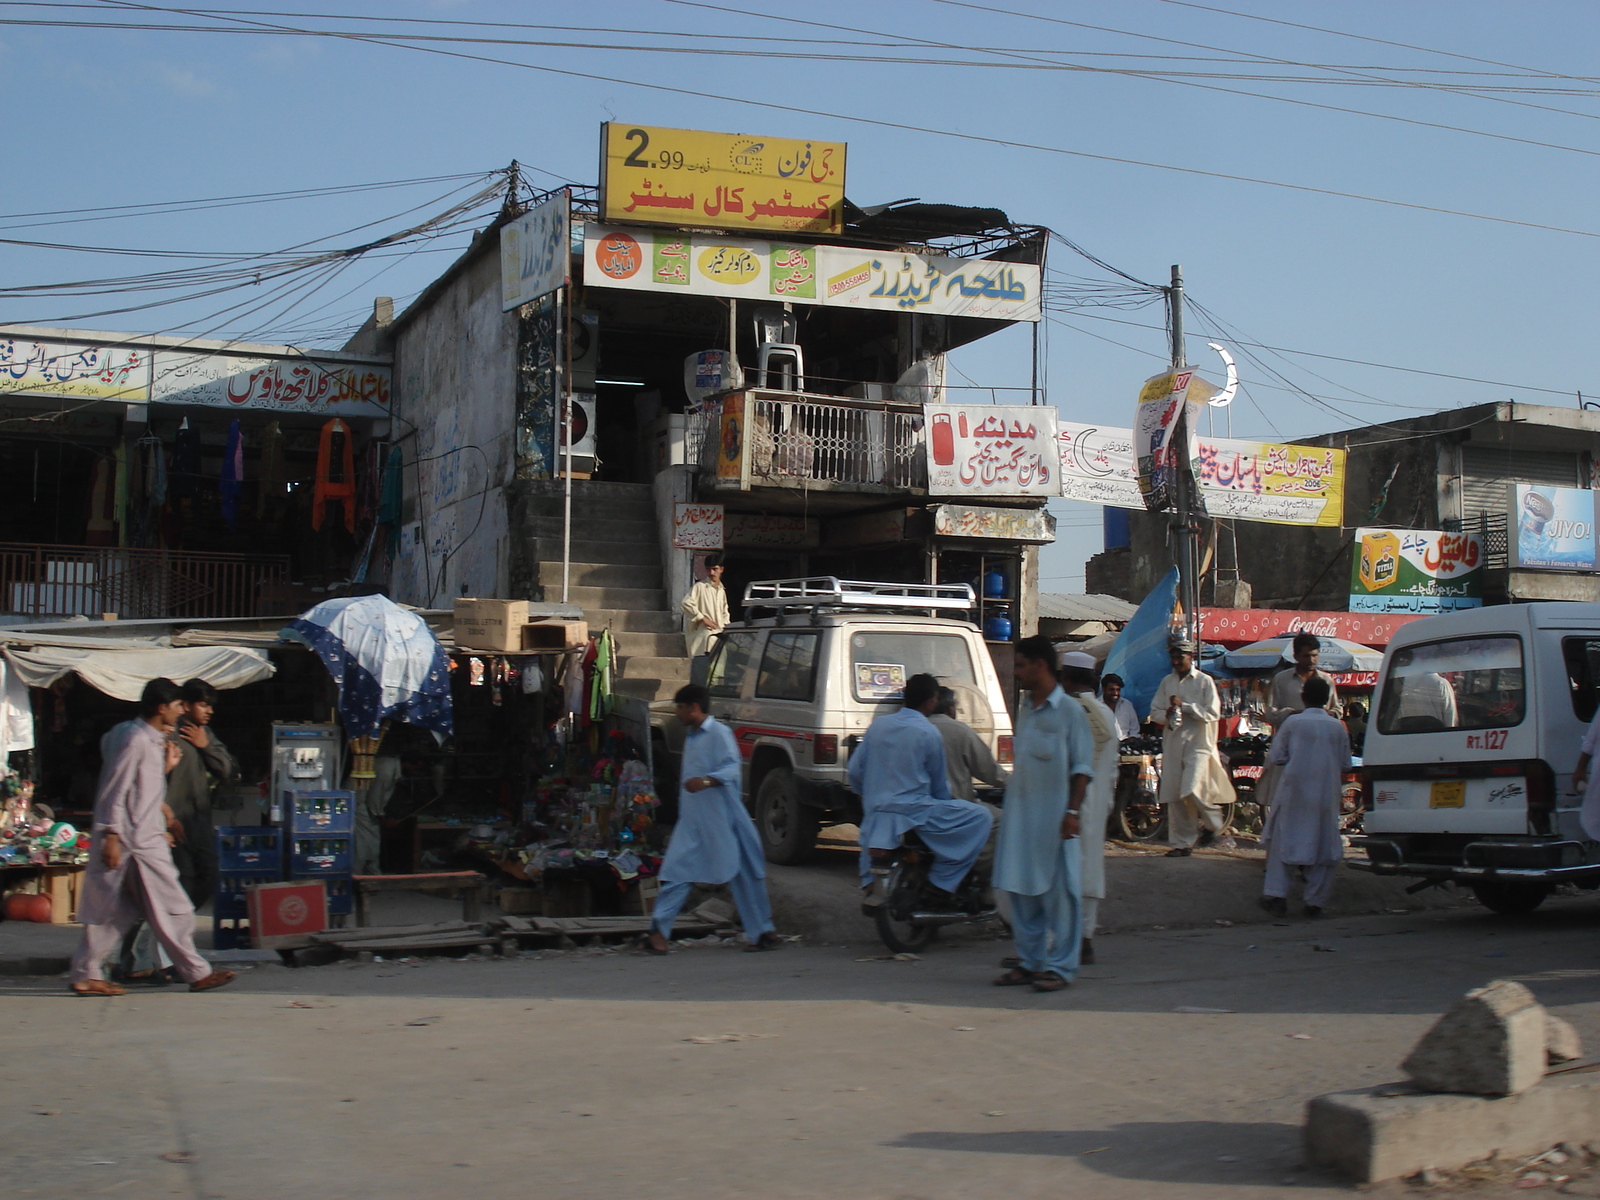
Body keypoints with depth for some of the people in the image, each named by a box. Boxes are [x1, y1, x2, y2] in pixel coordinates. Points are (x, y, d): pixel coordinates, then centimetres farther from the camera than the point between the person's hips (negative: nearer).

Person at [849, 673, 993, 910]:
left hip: (875, 811, 7)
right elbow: (939, 785, 1)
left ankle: (871, 885, 30)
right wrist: (945, 805, 22)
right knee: (980, 817, -3)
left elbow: (854, 771, 8)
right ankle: (942, 886, -5)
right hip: (912, 813, -7)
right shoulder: (929, 733, -8)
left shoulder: (878, 725, 5)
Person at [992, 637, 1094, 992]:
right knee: (1021, 889, 9)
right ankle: (1029, 961, 18)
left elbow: (1082, 767, -8)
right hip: (1019, 813, 7)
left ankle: (1059, 966, 5)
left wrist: (1072, 811, -15)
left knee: (1058, 891, -1)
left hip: (1054, 814, -7)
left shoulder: (1069, 710, -7)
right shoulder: (1024, 706, 13)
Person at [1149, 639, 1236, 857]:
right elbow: (1154, 712, 14)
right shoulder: (1167, 682, 14)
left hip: (1198, 743, -5)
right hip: (1172, 744, 5)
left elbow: (1213, 713, -7)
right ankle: (1181, 843, 9)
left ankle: (1214, 823, 11)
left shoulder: (1204, 681, 0)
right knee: (1174, 796, 1)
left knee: (1191, 791, -17)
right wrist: (1166, 715, -9)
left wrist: (1184, 705, -12)